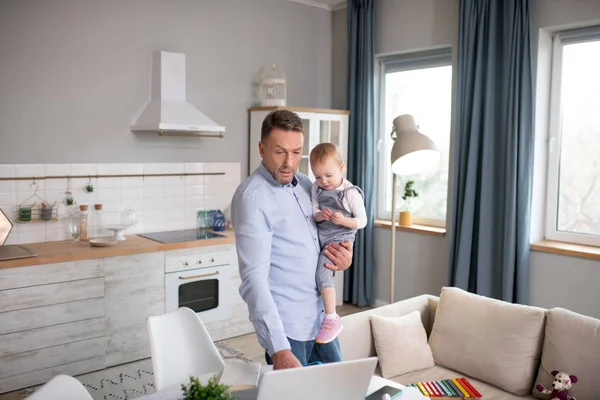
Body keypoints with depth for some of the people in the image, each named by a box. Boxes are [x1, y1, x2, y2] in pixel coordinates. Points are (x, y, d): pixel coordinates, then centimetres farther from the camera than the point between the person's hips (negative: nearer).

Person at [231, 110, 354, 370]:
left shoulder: (305, 184, 5)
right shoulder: (252, 197, -18)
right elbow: (254, 277, -25)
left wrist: (345, 257, -3)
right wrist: (279, 349, -33)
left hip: (321, 317, 8)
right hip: (286, 325, -7)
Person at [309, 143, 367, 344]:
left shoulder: (351, 193, -12)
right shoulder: (316, 188, 3)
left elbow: (362, 221, -8)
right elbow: (314, 211, 5)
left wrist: (343, 220, -26)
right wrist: (320, 215, -19)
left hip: (339, 237, -7)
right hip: (319, 235, 7)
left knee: (322, 271, -21)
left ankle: (331, 318, -11)